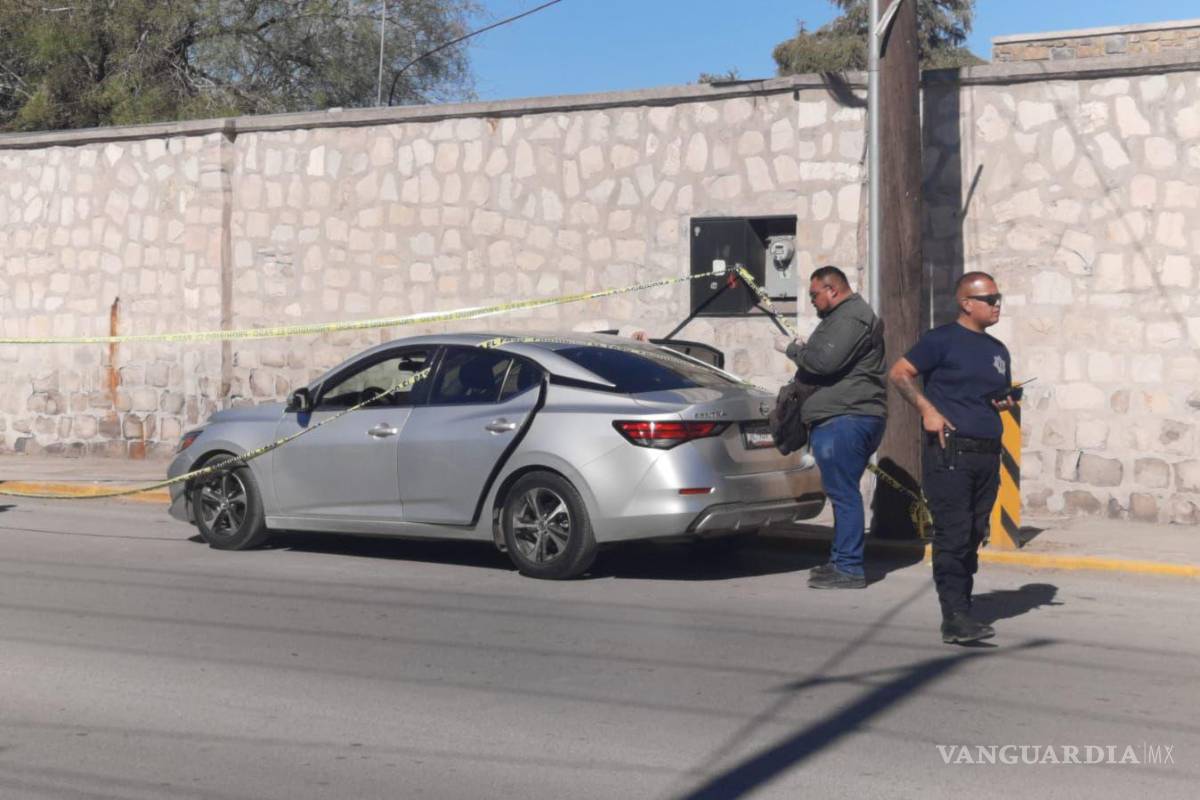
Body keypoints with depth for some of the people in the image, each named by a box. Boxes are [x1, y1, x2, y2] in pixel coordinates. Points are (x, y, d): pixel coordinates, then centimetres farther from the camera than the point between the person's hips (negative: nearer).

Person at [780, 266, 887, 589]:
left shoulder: (852, 318, -13)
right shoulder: (842, 316, 23)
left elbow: (825, 360, -23)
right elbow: (822, 361, 28)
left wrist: (795, 350, -7)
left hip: (845, 420, -11)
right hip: (841, 418, 11)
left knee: (844, 493, -10)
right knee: (842, 492, 15)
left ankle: (849, 568, -8)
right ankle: (840, 560, 22)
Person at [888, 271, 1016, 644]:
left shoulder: (998, 350, 20)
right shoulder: (942, 340, -3)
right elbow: (898, 373, -5)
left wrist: (1006, 403, 7)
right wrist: (927, 409, -16)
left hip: (988, 455, 7)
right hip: (949, 451, -7)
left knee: (974, 536, 9)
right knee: (953, 535, -11)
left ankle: (960, 610, 17)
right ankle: (954, 617, -11)